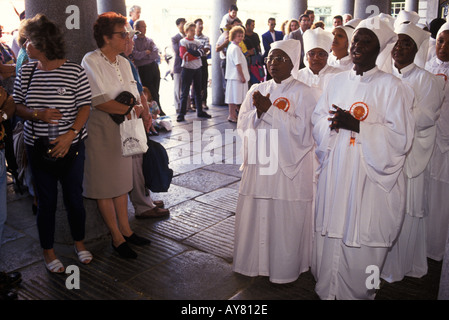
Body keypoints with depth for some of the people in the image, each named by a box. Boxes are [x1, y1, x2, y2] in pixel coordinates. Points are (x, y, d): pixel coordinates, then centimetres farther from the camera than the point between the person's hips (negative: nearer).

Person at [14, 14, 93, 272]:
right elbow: (16, 106, 5)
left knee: (74, 197, 10)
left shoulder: (75, 71, -7)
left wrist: (69, 136, -20)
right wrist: (38, 114, -17)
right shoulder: (26, 72, 2)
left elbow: (85, 107, -7)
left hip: (71, 147, -1)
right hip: (38, 148, 2)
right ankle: (48, 251, 27)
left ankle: (79, 242, 33)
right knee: (46, 201, 9)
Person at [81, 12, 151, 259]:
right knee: (105, 186, 3)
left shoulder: (123, 62, 10)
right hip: (101, 132, -7)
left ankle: (125, 230, 26)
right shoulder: (91, 61, -13)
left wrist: (142, 113, -7)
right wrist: (130, 109, -14)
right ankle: (117, 238, 14)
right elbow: (99, 101, -21)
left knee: (122, 181, 14)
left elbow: (135, 96, 12)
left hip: (124, 130, 7)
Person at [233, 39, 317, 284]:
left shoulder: (302, 93, -1)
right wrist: (258, 111, -15)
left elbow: (300, 128, -14)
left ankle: (284, 268, 19)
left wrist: (269, 109, -17)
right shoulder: (257, 90, 12)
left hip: (289, 166, -4)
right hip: (259, 163, 4)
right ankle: (255, 261, 26)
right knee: (254, 215, 8)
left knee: (286, 220, 2)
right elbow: (242, 124, 4)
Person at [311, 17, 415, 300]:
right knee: (331, 232, 11)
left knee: (360, 242, 2)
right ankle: (327, 289, 29)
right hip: (336, 173, 5)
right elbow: (318, 118, 14)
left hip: (369, 176, -4)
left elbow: (401, 137, -12)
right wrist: (333, 123, -9)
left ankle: (356, 293, 24)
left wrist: (356, 125, -20)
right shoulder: (339, 81, 10)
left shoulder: (391, 86, -6)